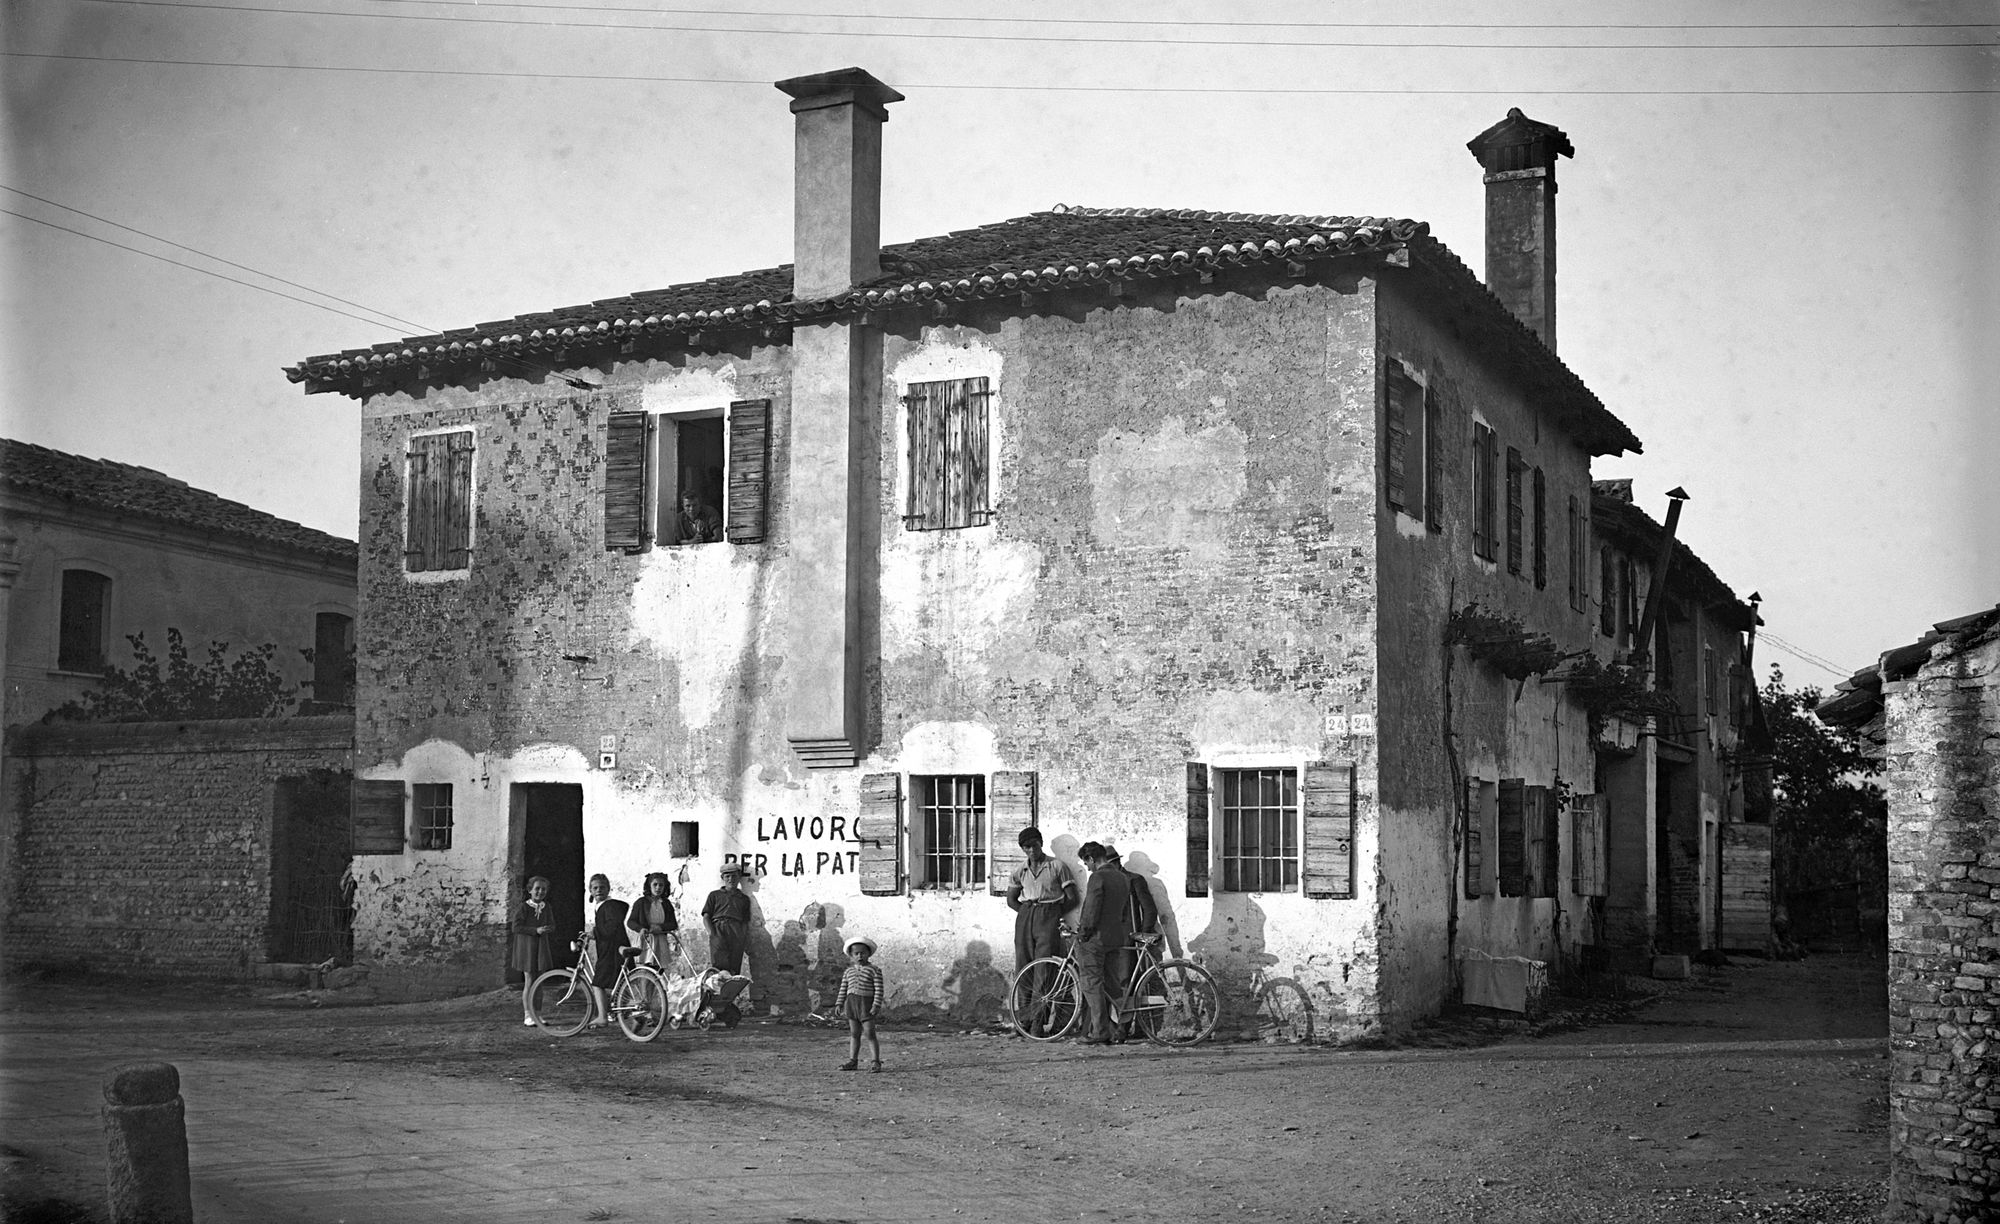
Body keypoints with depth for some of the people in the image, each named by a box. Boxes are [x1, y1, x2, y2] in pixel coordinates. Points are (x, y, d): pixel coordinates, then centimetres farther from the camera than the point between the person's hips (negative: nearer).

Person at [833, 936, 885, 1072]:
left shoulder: (874, 971, -3)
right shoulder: (848, 972, 12)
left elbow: (879, 990, -8)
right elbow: (843, 989, 15)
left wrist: (876, 1005, -15)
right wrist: (839, 1004, 8)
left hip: (866, 1004, -5)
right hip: (851, 1003, 5)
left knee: (870, 1034, -6)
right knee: (854, 1034, 9)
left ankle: (875, 1062, -4)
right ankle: (853, 1061, 13)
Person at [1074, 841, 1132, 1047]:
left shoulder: (1098, 877, -14)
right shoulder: (1123, 878, 12)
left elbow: (1092, 909, -19)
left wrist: (1083, 933, -8)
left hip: (1095, 937, -8)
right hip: (1117, 937, 8)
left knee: (1092, 985, -4)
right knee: (1110, 985, 11)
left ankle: (1099, 1033, -7)